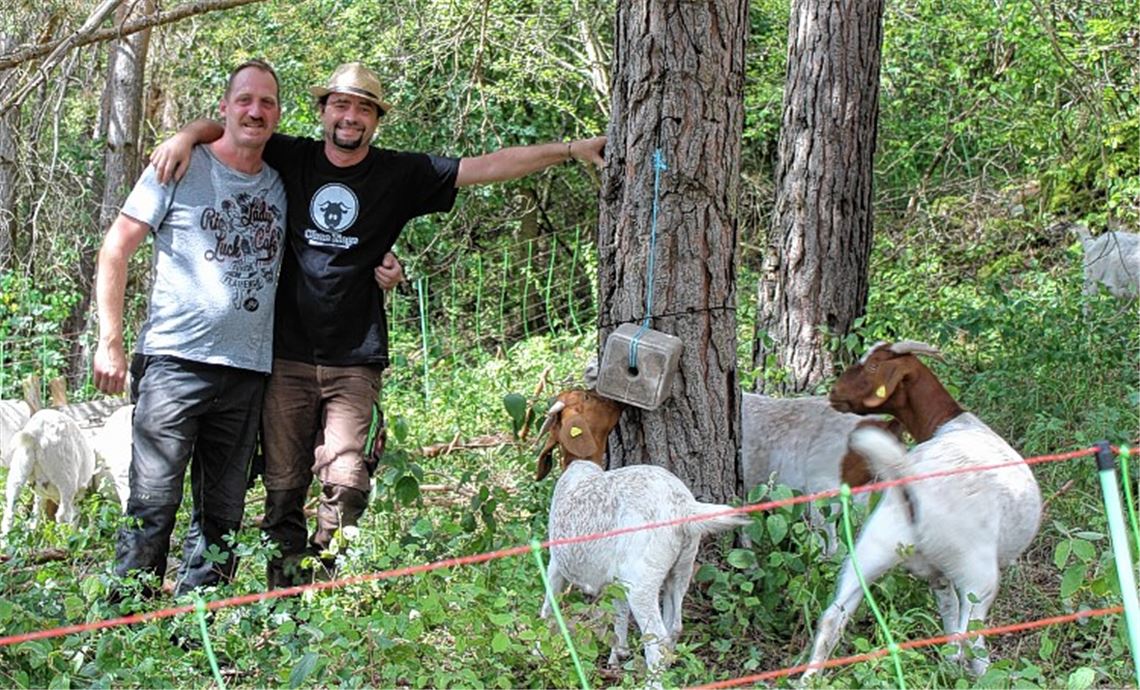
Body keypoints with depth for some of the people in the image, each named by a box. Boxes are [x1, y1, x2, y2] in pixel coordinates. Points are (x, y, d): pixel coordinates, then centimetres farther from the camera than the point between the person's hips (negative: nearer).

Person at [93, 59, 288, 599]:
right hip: (175, 363, -5)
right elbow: (116, 250, 0)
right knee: (152, 506, -9)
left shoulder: (282, 184, 13)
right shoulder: (181, 168, 0)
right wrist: (110, 342, -6)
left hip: (248, 372, 5)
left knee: (222, 517, 9)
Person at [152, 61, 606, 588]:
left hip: (353, 361, -1)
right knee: (283, 487, 2)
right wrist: (187, 136, -9)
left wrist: (571, 149, -2)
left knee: (346, 485, -10)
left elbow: (489, 167, 3)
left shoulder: (400, 175, 5)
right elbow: (223, 126, 14)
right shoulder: (292, 159, 7)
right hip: (287, 356, 1)